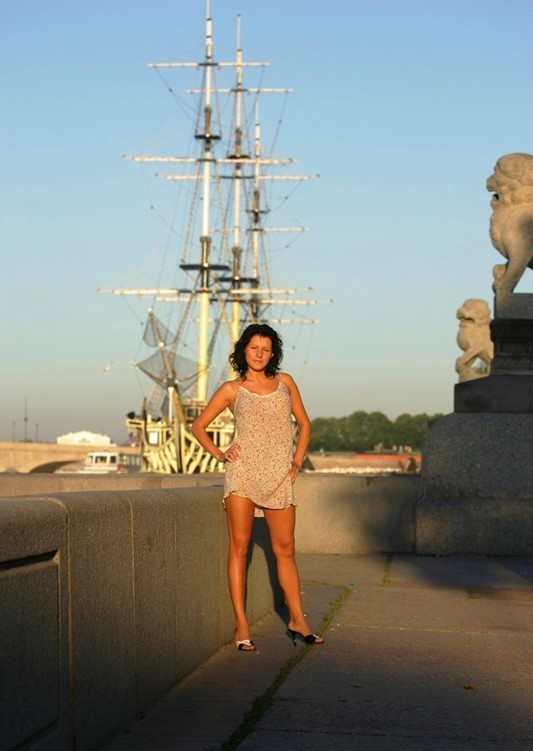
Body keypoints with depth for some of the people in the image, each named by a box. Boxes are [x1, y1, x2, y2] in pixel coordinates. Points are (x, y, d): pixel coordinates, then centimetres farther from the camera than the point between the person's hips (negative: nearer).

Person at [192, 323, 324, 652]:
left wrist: (298, 461, 11)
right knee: (239, 546, -4)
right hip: (244, 472, -2)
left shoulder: (285, 382, 13)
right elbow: (199, 426, 12)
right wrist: (219, 454, 0)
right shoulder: (232, 390, 7)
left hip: (279, 477, 2)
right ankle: (241, 625, -2)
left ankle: (298, 619, 14)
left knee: (285, 549, 5)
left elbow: (304, 423, 22)